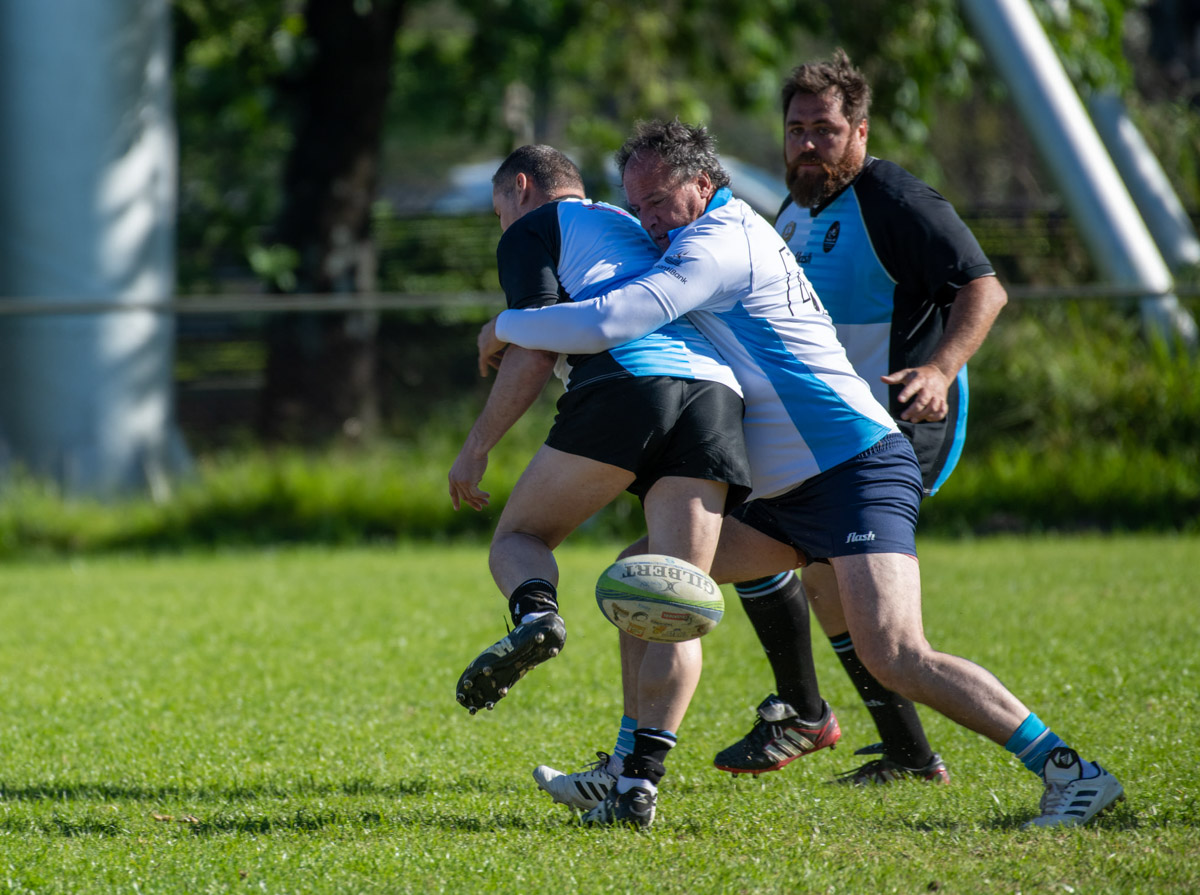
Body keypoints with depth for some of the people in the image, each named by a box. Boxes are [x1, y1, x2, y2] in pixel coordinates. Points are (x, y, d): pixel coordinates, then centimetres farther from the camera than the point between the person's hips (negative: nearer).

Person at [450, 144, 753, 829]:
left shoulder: (533, 229, 17)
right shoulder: (637, 229, 39)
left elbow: (536, 349, 4)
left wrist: (477, 448, 8)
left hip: (626, 382, -5)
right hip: (719, 392, 5)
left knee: (519, 538, 13)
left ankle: (535, 616, -21)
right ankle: (642, 778, -12)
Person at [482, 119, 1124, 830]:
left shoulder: (719, 240, -10)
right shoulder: (734, 234, 20)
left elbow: (607, 324, -21)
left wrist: (506, 326, -5)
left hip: (857, 470, -11)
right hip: (786, 494, 11)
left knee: (895, 656, -24)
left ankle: (1071, 773, -21)